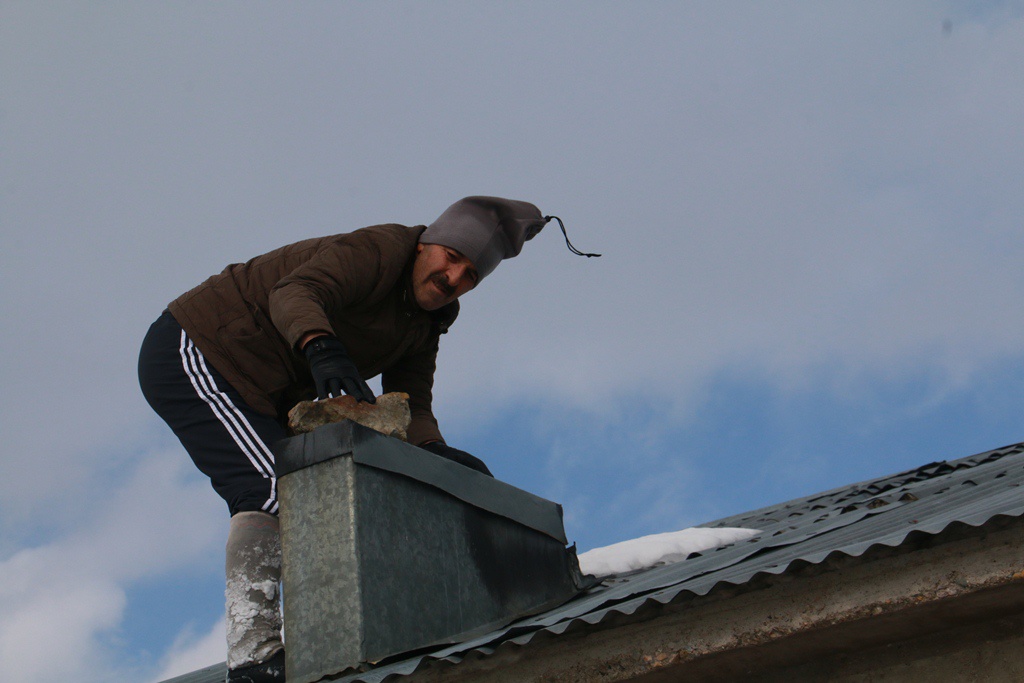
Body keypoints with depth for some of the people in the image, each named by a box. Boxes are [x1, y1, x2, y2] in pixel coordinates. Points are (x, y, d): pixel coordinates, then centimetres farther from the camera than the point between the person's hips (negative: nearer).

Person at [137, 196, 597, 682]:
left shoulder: (423, 328, 8)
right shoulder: (379, 251, -20)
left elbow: (409, 408, -2)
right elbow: (294, 293, -38)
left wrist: (435, 451, -24)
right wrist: (321, 348, -59)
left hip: (258, 396, 10)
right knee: (273, 489, -23)